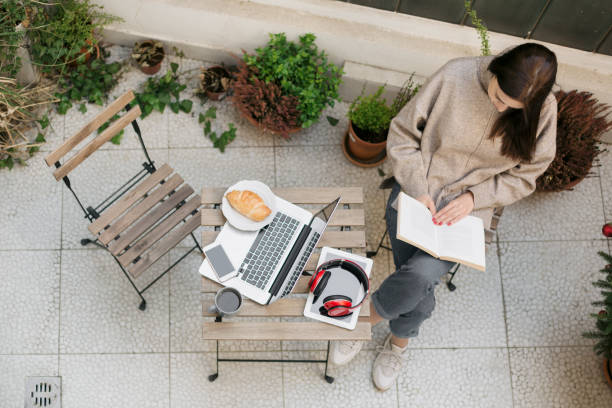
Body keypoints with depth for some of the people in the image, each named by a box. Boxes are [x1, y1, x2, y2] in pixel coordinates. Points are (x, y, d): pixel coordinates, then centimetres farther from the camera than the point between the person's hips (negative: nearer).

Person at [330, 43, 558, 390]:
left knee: (422, 274, -25)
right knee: (418, 291, -12)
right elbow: (402, 134, -7)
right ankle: (400, 341, 23)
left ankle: (368, 323, 7)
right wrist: (418, 190, -16)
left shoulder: (542, 111, -10)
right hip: (415, 197, 0)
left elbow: (524, 176, 2)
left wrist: (473, 197, -14)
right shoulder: (456, 76, -16)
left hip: (464, 213, 0)